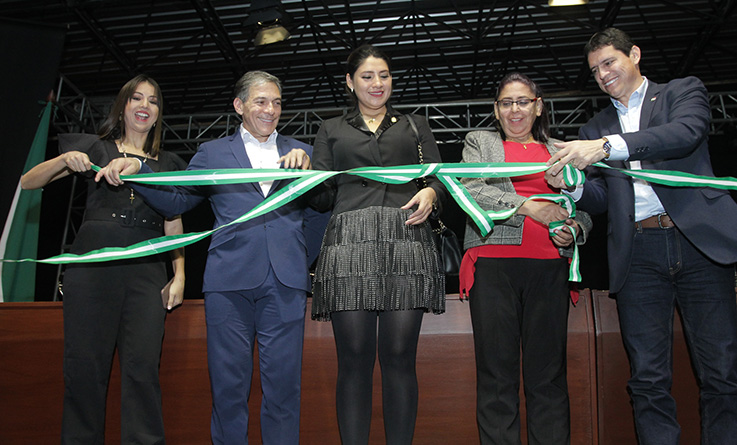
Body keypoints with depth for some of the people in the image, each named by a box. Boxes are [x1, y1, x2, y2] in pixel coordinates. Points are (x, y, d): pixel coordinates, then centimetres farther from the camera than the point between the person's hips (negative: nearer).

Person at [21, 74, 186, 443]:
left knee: (143, 368, -7)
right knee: (84, 366, -1)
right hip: (93, 263, -1)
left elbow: (173, 223, 15)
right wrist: (65, 160, -9)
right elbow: (28, 182, 10)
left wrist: (179, 275, 4)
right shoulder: (95, 148, 15)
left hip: (146, 270, 1)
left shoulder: (167, 164, 20)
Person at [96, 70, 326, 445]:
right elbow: (175, 201, 12)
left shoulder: (299, 152, 18)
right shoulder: (212, 152, 17)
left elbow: (320, 211, 11)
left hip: (285, 281, 1)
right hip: (230, 279, 0)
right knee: (228, 382, 3)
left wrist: (305, 166, -5)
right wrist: (135, 170, -2)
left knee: (283, 383, 2)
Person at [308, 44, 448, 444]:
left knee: (399, 357, -3)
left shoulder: (415, 125, 25)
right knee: (354, 359, -4)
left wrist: (430, 193, -7)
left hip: (405, 244, 1)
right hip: (349, 244, 0)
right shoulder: (331, 130, 23)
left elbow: (440, 175, 15)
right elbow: (322, 197, 15)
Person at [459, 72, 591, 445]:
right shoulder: (479, 142, 18)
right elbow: (470, 191, 0)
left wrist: (574, 228, 0)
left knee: (548, 373, -1)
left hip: (549, 267, 2)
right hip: (493, 263, -1)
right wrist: (529, 207, -9)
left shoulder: (561, 151, 24)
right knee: (497, 371, -3)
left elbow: (584, 206, 24)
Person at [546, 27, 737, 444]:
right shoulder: (595, 128, 20)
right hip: (638, 254, 3)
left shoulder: (683, 91, 12)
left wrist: (607, 146, -23)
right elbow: (602, 199, 15)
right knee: (648, 379, 1)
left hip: (700, 240, -2)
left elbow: (687, 133, -12)